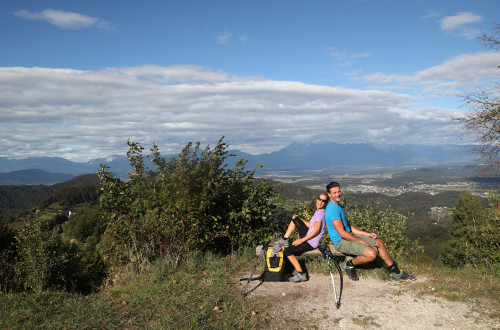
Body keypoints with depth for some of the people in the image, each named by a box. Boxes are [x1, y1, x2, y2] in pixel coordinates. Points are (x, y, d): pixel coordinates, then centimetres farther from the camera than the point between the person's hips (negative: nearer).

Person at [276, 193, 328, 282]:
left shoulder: (320, 213, -20)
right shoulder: (318, 211, 9)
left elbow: (316, 231, -24)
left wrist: (302, 240, -20)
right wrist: (299, 219, 4)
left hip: (312, 243, -10)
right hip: (308, 236, 10)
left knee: (288, 251, -14)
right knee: (295, 219, 16)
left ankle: (301, 274, -9)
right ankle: (284, 240, 13)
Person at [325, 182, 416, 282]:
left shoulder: (339, 206, 13)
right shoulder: (332, 209, -22)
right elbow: (342, 233, -24)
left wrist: (366, 234, 12)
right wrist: (361, 241, -14)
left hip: (350, 235, 10)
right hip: (341, 242, -10)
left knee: (379, 242, 6)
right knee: (371, 253, -25)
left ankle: (395, 273, 14)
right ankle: (349, 264, -1)